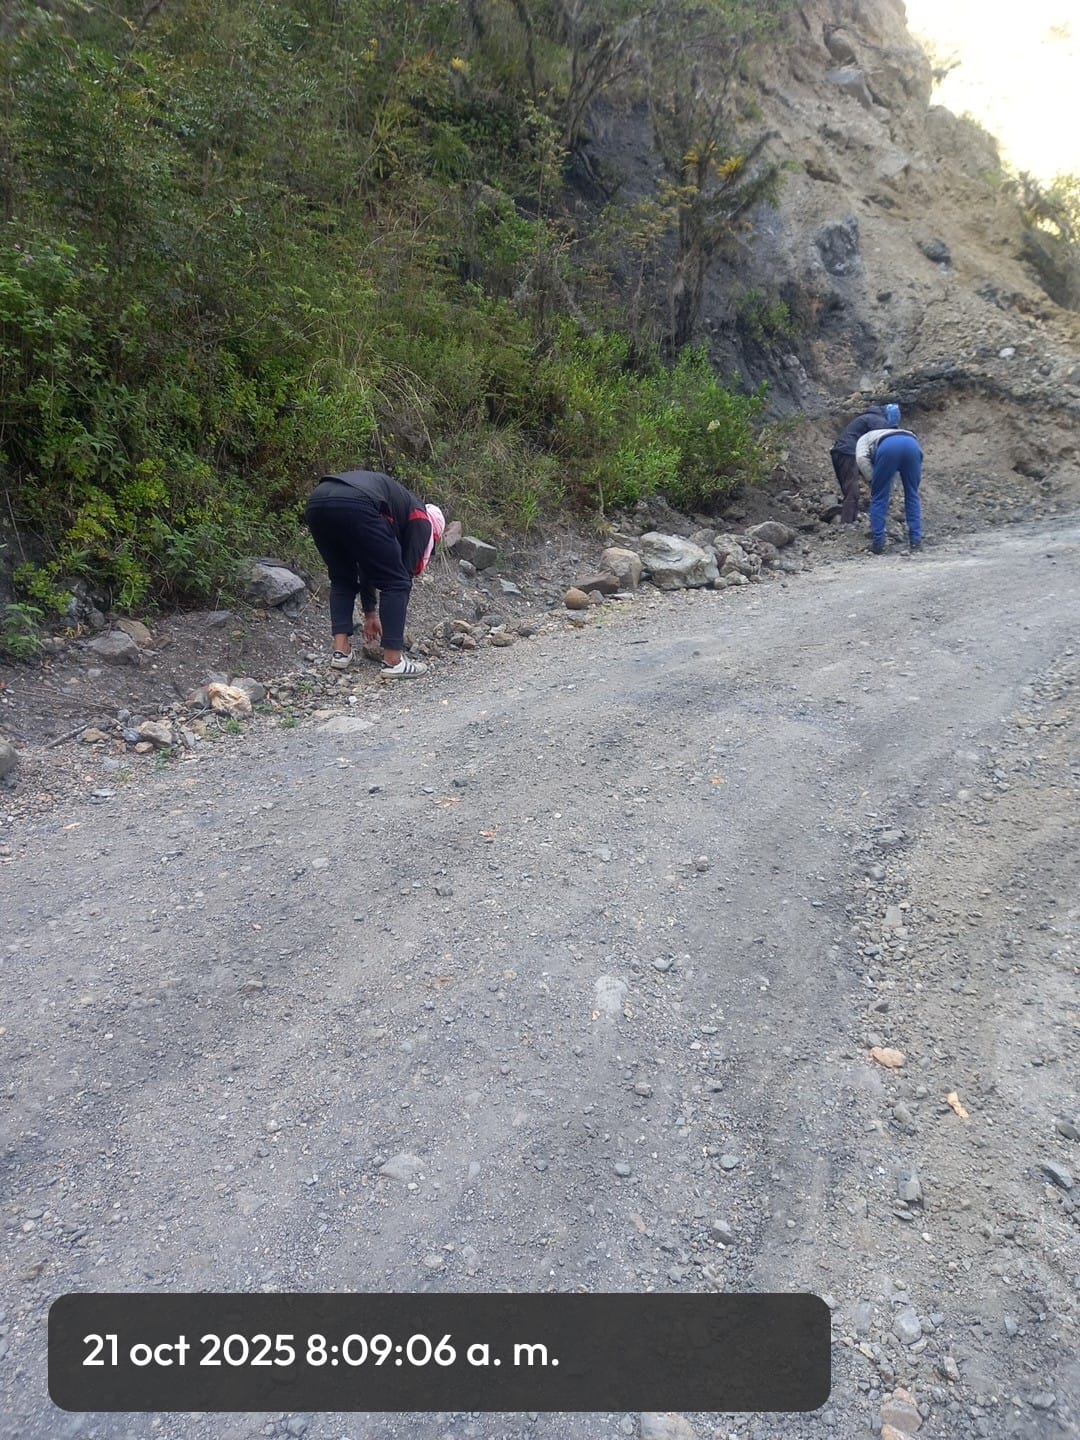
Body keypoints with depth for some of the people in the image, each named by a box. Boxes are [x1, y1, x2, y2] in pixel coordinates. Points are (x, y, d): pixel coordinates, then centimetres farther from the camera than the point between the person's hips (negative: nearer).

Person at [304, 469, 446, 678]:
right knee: (396, 582, 9)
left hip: (315, 503, 7)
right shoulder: (420, 519, 24)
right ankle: (393, 661, 8)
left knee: (341, 580, 28)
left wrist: (370, 614, 50)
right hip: (354, 507, -7)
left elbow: (365, 566, 45)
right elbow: (408, 571, 20)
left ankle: (341, 651, 20)